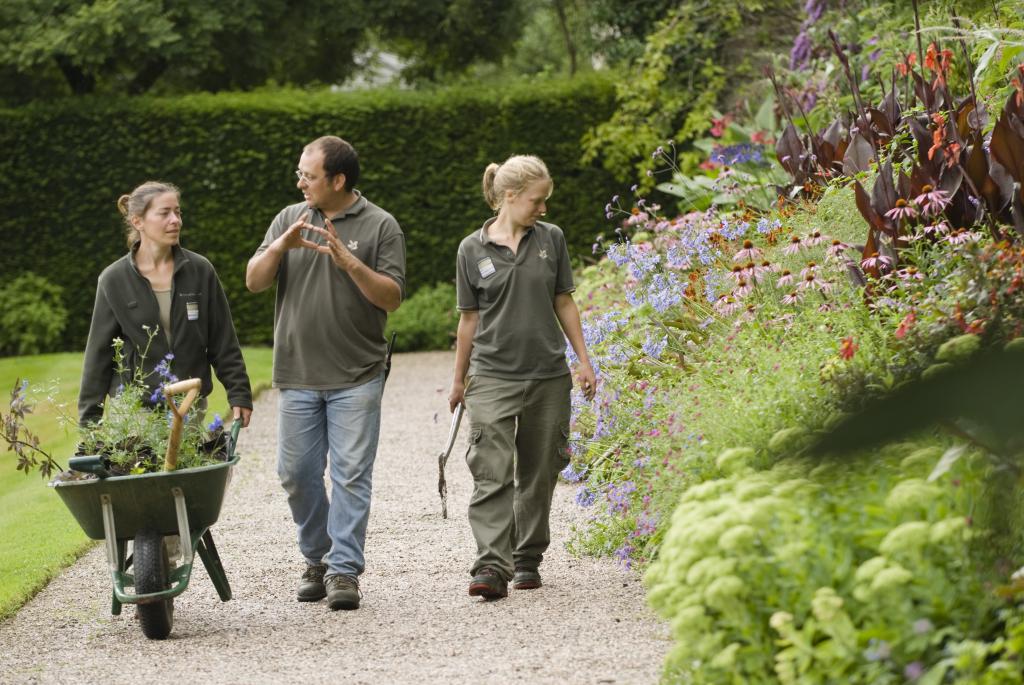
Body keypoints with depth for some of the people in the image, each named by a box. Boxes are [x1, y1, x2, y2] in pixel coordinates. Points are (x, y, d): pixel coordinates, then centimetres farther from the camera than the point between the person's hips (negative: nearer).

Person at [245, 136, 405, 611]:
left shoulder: (379, 226, -2)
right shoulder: (289, 218, 9)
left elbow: (392, 297, -7)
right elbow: (254, 281, 4)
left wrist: (348, 261, -20)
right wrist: (281, 246, -14)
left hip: (356, 377, -4)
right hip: (297, 375, 4)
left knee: (351, 475, -6)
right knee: (297, 474, 7)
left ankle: (344, 571, -3)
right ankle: (317, 559, 24)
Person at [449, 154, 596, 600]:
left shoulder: (550, 239, 5)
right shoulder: (473, 250, 0)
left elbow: (564, 303, 12)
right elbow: (469, 317, 7)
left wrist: (584, 361, 8)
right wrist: (459, 380, 12)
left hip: (549, 377, 3)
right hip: (493, 376, -3)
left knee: (538, 474, 8)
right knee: (492, 473, -13)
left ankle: (527, 560, 21)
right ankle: (491, 568, -19)